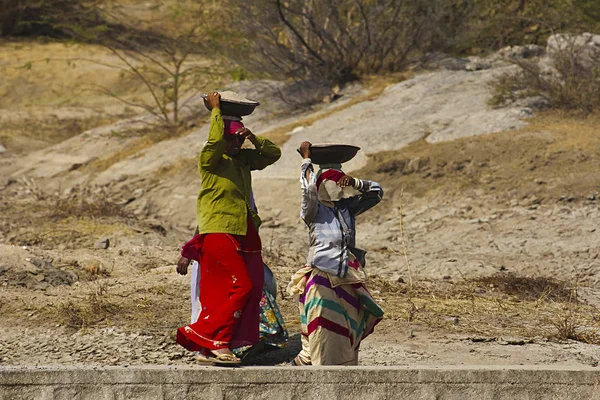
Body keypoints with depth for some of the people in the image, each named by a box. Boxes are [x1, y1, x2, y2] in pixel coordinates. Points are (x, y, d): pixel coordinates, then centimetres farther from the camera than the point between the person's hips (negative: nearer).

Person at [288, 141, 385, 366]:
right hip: (322, 278, -6)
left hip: (346, 279, 6)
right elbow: (309, 188, -23)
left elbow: (376, 192, 17)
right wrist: (306, 159, -12)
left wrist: (353, 182, 1)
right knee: (323, 331, -6)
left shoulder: (347, 208, 13)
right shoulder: (315, 211, -4)